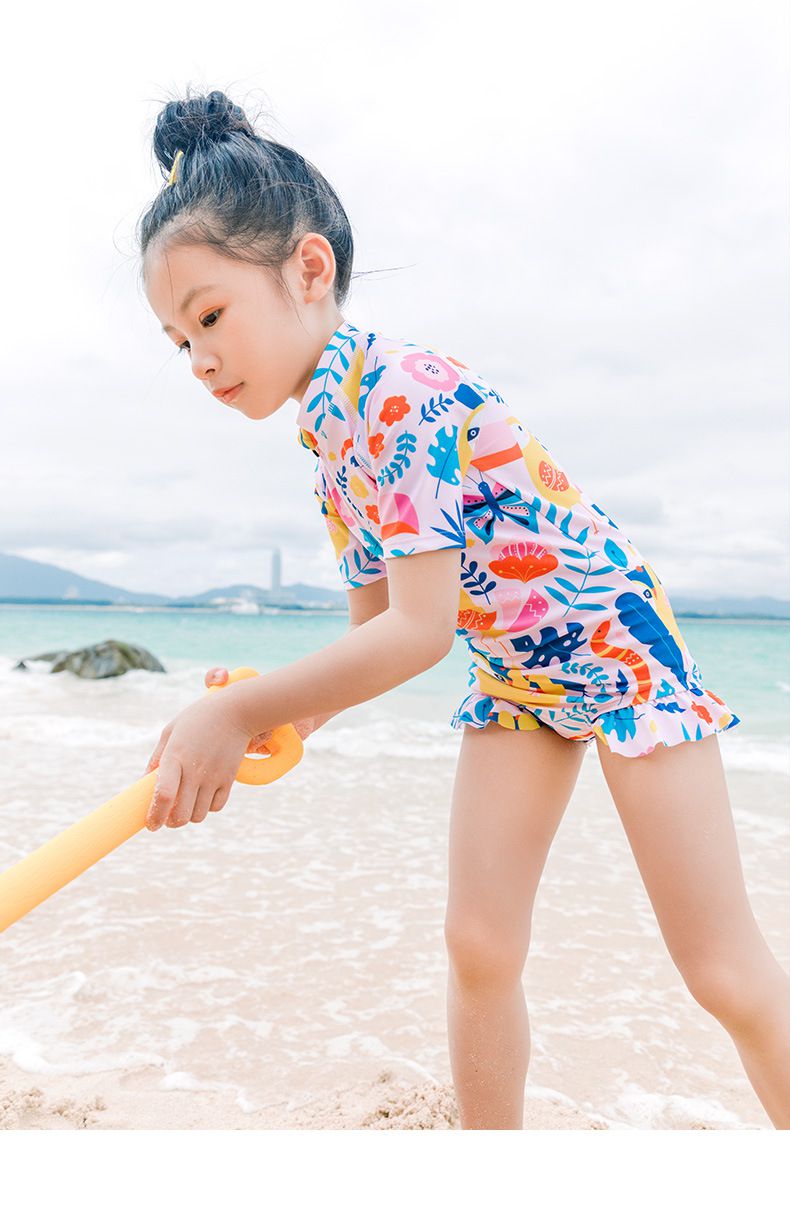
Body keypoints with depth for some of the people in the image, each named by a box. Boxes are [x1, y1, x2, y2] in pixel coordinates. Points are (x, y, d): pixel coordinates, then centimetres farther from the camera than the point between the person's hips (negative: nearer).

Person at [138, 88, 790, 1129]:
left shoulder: (401, 390, -26)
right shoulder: (326, 437, 2)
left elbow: (420, 633, -30)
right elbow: (374, 625, 8)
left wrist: (242, 710, -25)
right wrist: (277, 719, -7)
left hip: (616, 646, -7)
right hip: (508, 674, 8)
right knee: (479, 946, 4)